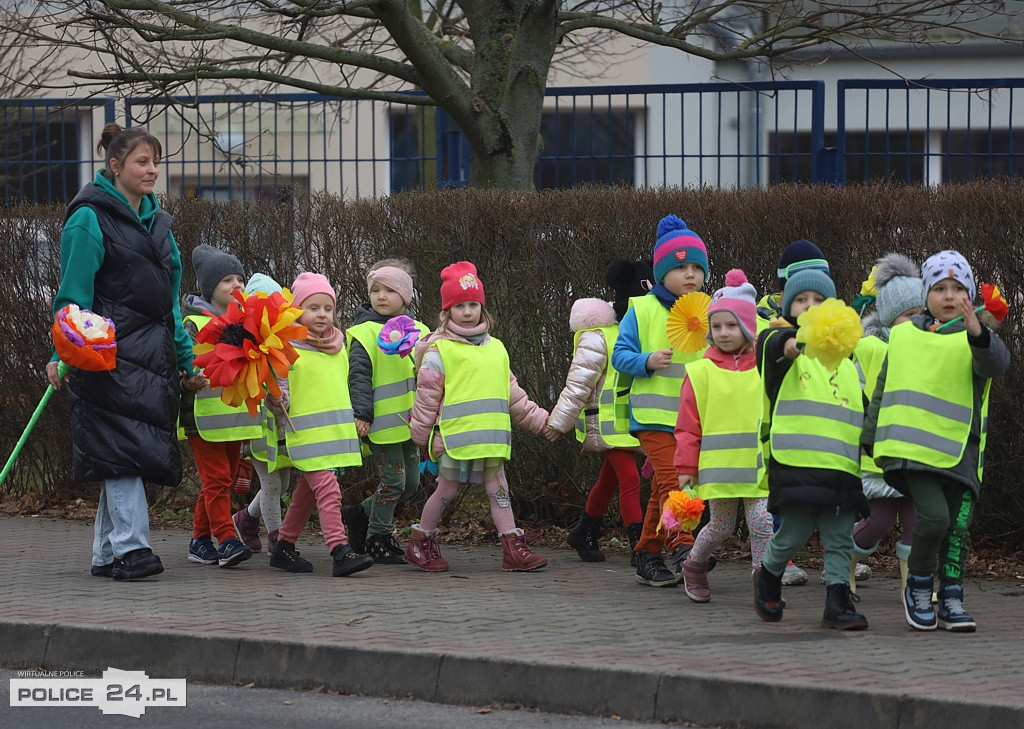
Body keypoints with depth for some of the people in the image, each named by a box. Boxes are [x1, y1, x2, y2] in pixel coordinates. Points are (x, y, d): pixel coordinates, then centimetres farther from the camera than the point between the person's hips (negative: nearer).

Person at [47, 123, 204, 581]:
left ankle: (106, 554, 9)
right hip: (111, 352, -7)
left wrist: (187, 361, 21)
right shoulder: (90, 218, -4)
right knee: (121, 446, -14)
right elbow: (74, 293, -9)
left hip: (153, 354, 8)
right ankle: (130, 548, -16)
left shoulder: (155, 221, 19)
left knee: (134, 455, 5)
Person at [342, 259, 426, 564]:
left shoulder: (419, 332, 12)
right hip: (382, 422, -7)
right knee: (393, 481, -7)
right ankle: (378, 537, 8)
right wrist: (362, 415, -18)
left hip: (409, 422, 7)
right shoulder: (364, 333, -6)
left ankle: (361, 514, 27)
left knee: (411, 482, 10)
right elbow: (359, 378, -10)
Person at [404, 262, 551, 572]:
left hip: (492, 438, 5)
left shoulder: (495, 348, 16)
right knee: (447, 489, 5)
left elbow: (512, 393, 22)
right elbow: (426, 396, -1)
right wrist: (423, 437, 0)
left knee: (498, 488, 3)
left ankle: (513, 548, 0)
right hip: (455, 436, -5)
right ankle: (421, 543, 20)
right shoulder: (439, 351, -3)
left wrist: (537, 419, 20)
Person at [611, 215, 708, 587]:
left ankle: (648, 556, 17)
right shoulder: (642, 311, -1)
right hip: (654, 413, -4)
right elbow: (620, 354, 1)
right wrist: (648, 362, -17)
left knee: (663, 487, 9)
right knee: (671, 476, -19)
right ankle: (682, 547, -22)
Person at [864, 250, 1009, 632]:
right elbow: (884, 391, 19)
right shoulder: (903, 336, 10)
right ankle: (918, 587, 2)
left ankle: (951, 600, 14)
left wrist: (977, 333, -39)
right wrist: (873, 440, 20)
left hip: (960, 449, 1)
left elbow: (996, 364, -20)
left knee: (958, 525, 1)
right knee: (934, 515, -17)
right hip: (913, 444, -1)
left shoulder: (975, 339, 4)